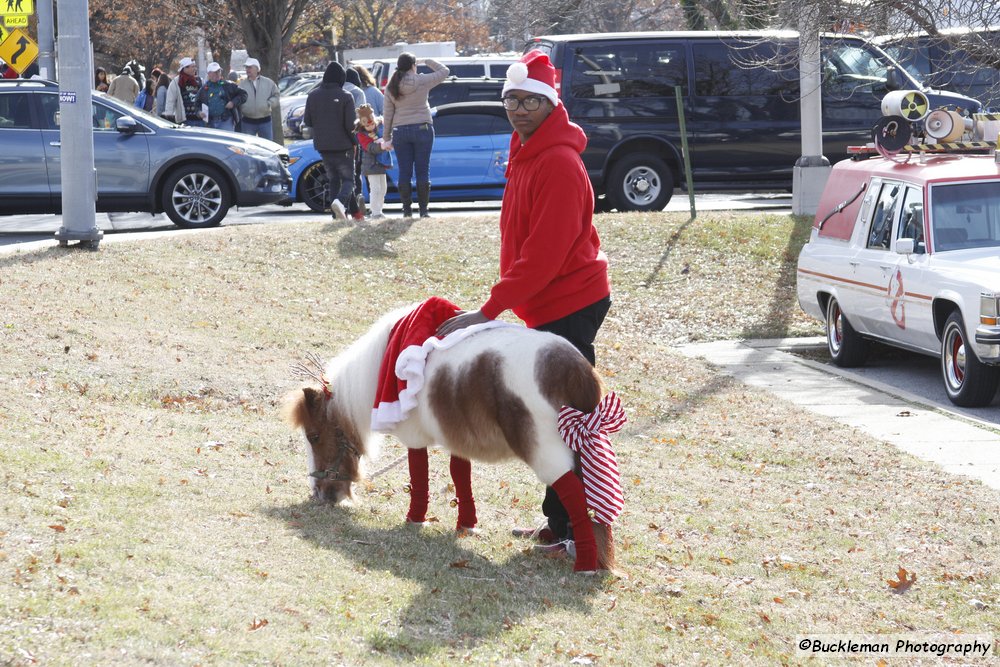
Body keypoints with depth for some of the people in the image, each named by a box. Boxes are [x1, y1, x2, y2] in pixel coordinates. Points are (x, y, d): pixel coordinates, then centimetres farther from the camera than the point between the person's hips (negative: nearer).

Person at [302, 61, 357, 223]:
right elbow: (351, 125, -15)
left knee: (333, 179, 16)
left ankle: (338, 215, 9)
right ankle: (340, 200, -27)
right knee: (348, 178, 4)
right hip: (343, 145, -4)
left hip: (322, 145, 4)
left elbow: (307, 122, 5)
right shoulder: (345, 97, -12)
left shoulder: (313, 95, 0)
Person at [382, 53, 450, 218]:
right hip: (422, 128, -2)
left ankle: (407, 209, 3)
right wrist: (427, 61, 14)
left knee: (404, 172, 5)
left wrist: (387, 137, 10)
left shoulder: (391, 87, 1)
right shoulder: (422, 81, -7)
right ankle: (423, 209, 1)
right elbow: (444, 71, 5)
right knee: (423, 170, 2)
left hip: (400, 131, 2)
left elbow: (388, 114, 4)